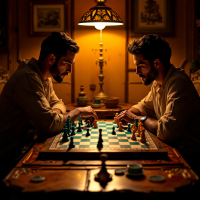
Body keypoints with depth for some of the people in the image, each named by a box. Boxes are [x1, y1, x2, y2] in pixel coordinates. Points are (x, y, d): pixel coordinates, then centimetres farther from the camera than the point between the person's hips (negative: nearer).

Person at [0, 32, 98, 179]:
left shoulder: (45, 77, 7)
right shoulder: (28, 79, -25)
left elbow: (57, 103, 21)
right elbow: (50, 125, -31)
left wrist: (55, 112, -4)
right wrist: (77, 112, -13)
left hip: (26, 148, 9)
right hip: (12, 158, -9)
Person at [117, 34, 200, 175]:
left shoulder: (178, 83, -25)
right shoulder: (157, 82, 5)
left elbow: (167, 131, -33)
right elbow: (144, 105, 25)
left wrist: (138, 119, -15)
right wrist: (129, 114, 2)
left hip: (187, 156, -8)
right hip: (170, 147, 8)